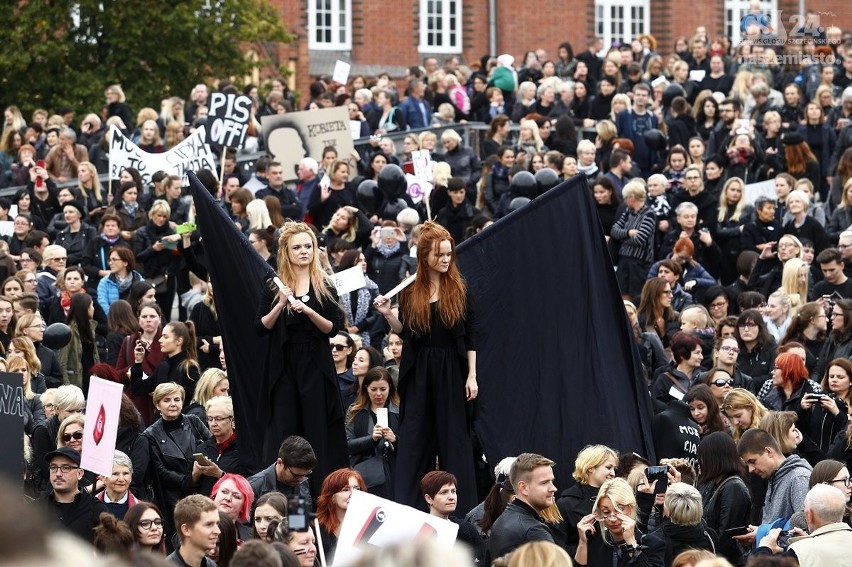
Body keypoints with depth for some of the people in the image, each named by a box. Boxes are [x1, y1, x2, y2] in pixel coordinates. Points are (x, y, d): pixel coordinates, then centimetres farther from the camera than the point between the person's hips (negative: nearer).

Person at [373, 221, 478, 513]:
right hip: (418, 371, 2)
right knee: (414, 437, 4)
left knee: (454, 437, 1)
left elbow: (470, 337, -1)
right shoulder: (409, 290, 3)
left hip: (451, 370, -2)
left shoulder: (459, 289, -2)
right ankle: (406, 506, 7)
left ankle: (462, 507, 5)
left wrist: (471, 376, -5)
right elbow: (404, 332, 12)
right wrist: (387, 314, -7)